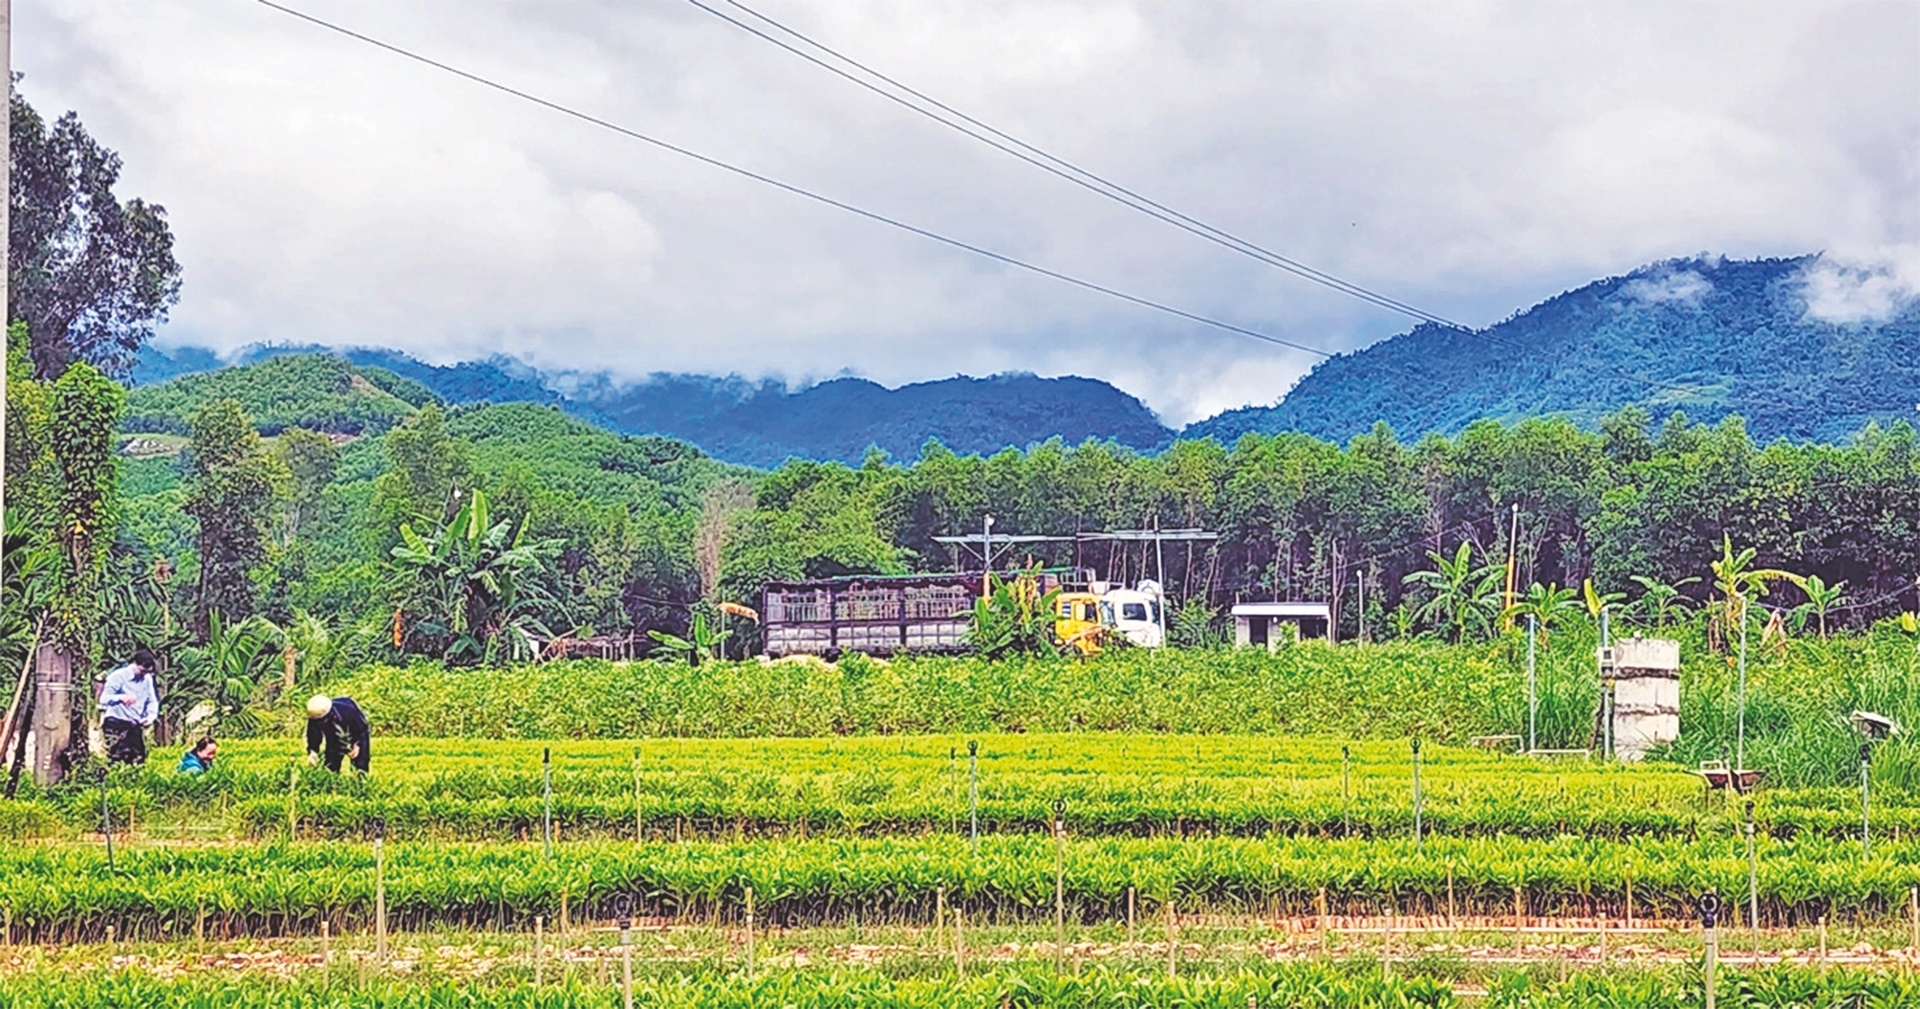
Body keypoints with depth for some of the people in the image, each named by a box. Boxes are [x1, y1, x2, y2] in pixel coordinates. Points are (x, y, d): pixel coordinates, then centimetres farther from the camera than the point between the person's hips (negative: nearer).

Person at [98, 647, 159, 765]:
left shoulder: (147, 679, 7)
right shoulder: (118, 676, -10)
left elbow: (152, 701, 11)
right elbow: (104, 699, -12)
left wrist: (152, 715, -10)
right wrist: (121, 697, -30)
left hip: (136, 725, 6)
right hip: (117, 724, -6)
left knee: (138, 762, 5)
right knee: (117, 761, -11)